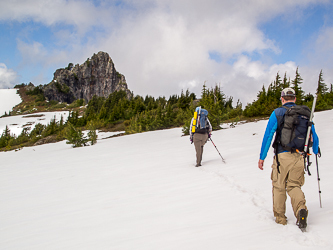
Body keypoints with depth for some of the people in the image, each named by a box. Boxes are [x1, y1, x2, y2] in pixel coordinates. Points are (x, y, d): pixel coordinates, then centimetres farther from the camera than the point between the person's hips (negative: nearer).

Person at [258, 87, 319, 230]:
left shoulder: (277, 113, -2)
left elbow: (268, 136, -6)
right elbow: (314, 137, 15)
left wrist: (262, 157, -2)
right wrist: (315, 151, 33)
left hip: (283, 155, -3)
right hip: (299, 156, 3)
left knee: (279, 187, 11)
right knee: (294, 185, 14)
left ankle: (280, 218, 16)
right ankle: (301, 207, -14)